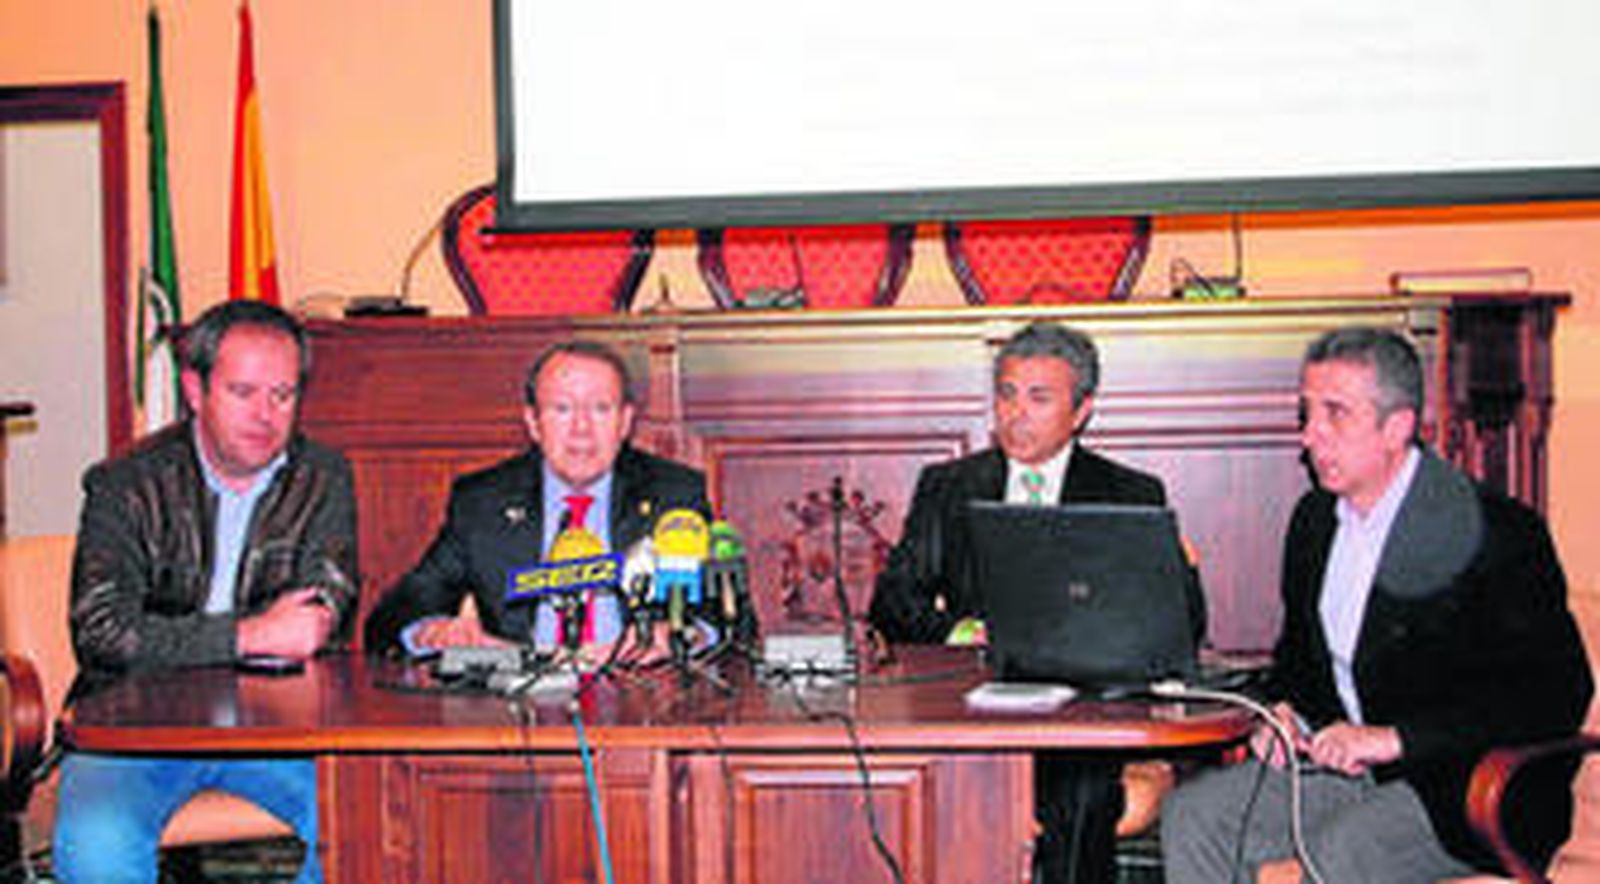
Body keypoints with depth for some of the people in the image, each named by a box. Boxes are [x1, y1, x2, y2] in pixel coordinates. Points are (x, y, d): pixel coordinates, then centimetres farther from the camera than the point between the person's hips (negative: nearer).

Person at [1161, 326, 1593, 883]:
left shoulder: (1498, 532, -13)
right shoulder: (1316, 516, 9)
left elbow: (1556, 693, -18)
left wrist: (1395, 738, -22)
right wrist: (1282, 708, 0)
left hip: (1468, 791, -7)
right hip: (1335, 762, 7)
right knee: (1191, 817, -11)